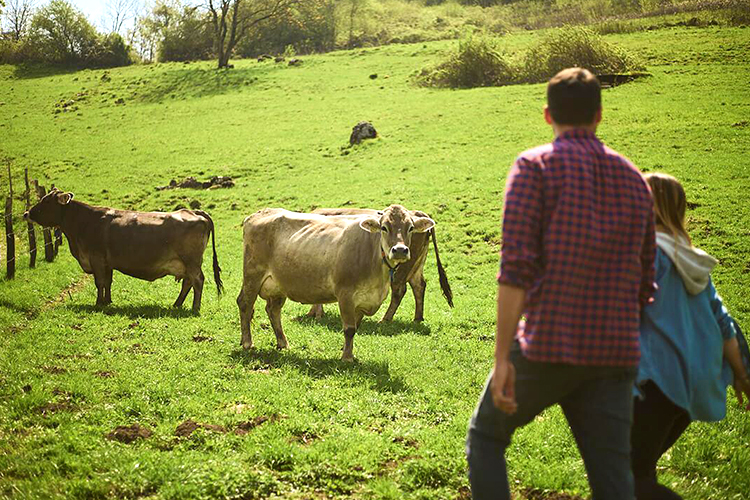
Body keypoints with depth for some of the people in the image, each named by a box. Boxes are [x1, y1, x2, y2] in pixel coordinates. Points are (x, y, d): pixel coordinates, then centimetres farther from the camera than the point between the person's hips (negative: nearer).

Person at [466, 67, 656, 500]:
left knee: (486, 437, 18)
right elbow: (644, 283, 15)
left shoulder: (535, 167, -3)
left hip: (547, 349, -4)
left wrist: (502, 358, -14)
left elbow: (517, 267, -14)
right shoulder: (633, 179, 13)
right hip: (615, 352, 4)